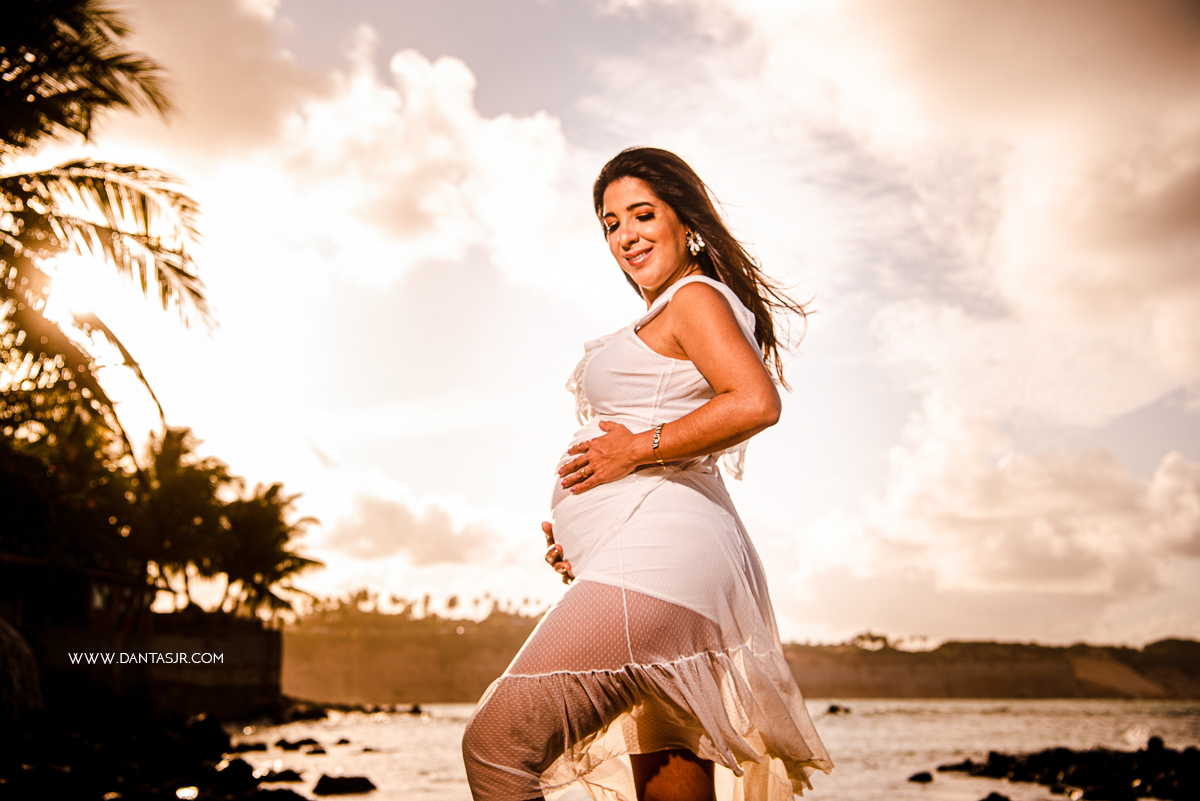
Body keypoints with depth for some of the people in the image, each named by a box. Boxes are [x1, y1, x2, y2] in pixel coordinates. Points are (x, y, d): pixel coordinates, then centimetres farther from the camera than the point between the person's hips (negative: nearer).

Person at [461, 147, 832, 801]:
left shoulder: (696, 296, 0)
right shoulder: (666, 326, 29)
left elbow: (756, 403, -19)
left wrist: (637, 448, -14)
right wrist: (581, 534, 14)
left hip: (656, 562, -11)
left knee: (496, 742, -15)